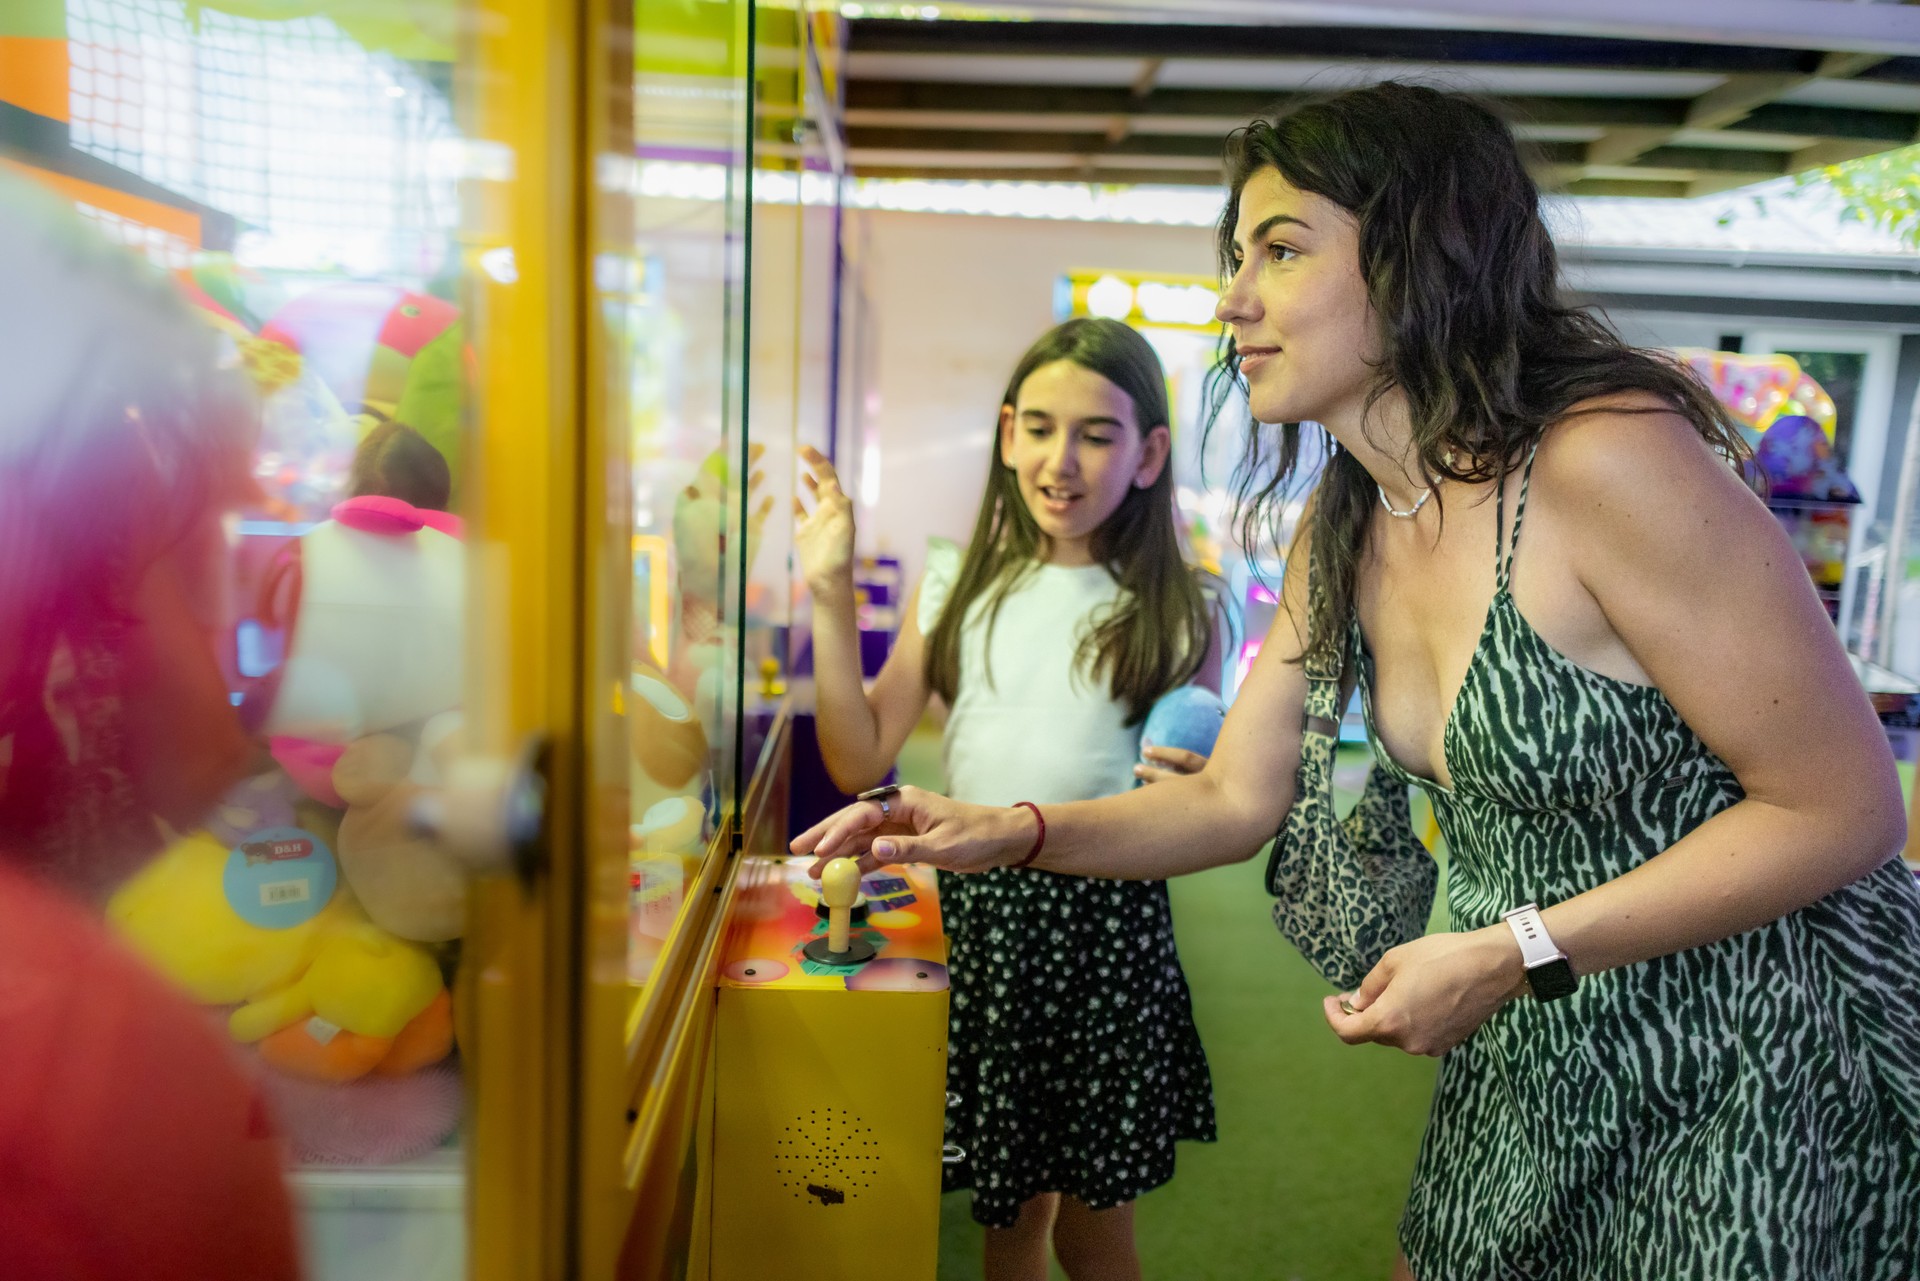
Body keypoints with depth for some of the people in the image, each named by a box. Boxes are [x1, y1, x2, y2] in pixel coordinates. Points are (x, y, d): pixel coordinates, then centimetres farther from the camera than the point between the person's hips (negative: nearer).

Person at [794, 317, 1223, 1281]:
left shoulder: (1174, 614, -2)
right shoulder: (959, 584, 3)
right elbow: (860, 762, -3)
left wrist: (1190, 790, -20)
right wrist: (830, 598, -8)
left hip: (1108, 922, -1)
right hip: (975, 912, 2)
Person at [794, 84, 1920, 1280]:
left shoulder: (1608, 462, -26)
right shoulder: (1340, 537, -2)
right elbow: (1237, 800, 0)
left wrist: (1515, 954, -23)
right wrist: (1005, 832, -14)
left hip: (1765, 1059, -6)